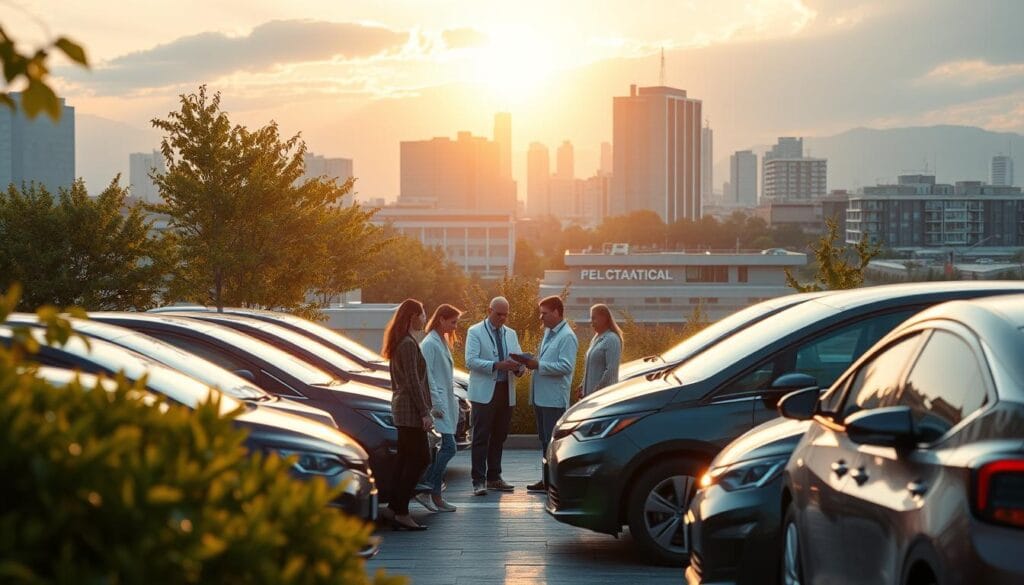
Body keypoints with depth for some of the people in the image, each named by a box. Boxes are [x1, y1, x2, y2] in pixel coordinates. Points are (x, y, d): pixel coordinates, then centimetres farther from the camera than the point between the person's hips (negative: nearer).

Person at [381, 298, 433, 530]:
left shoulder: (397, 343, 16)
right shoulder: (409, 344, -16)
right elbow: (413, 381, -20)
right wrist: (425, 412, -20)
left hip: (400, 407, 10)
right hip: (411, 410, -10)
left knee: (405, 458, 13)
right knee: (419, 459, -7)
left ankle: (394, 507, 15)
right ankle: (401, 512, -8)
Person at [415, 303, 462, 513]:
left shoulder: (443, 342, 19)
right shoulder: (430, 344, -11)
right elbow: (427, 376, -17)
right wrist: (436, 405, -19)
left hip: (446, 404, 10)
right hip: (437, 404, -10)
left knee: (443, 449, 7)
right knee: (448, 447, -14)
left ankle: (434, 495, 8)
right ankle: (427, 491, -10)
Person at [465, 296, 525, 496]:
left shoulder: (511, 334, 18)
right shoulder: (475, 332, -1)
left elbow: (519, 359, 14)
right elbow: (471, 361, -12)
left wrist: (518, 367, -11)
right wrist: (496, 365, -23)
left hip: (506, 392, 6)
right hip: (484, 393, -6)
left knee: (499, 437, 10)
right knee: (481, 438, -7)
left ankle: (494, 477, 18)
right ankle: (478, 481, -7)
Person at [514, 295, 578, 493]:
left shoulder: (567, 337, -13)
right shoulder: (548, 332, 17)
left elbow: (566, 366, -21)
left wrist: (538, 365, -19)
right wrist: (531, 361, 6)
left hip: (554, 399, -10)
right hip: (540, 396, 10)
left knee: (553, 441, -6)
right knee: (545, 440, 14)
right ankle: (547, 480, 21)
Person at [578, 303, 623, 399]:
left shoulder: (612, 339, -11)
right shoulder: (596, 339, 16)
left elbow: (611, 370, -19)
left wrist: (597, 390, -19)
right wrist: (583, 385, 13)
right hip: (590, 392, 9)